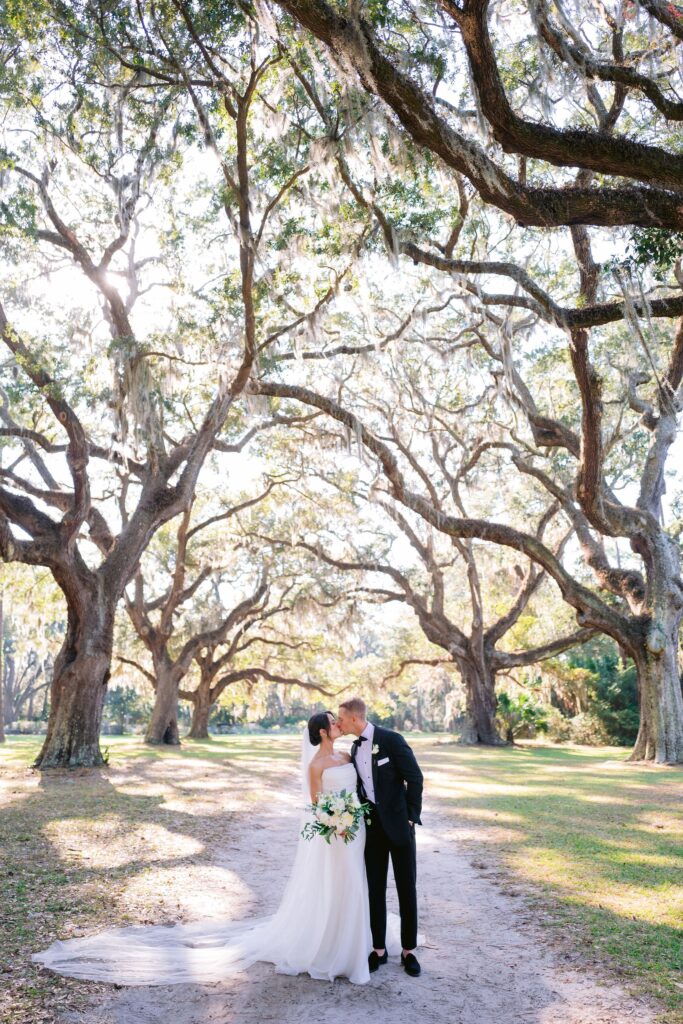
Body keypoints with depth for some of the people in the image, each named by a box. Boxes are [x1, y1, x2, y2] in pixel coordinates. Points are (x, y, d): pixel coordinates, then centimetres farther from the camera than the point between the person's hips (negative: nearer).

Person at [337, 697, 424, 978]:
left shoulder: (391, 739, -14)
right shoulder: (355, 748, 7)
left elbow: (415, 778, -13)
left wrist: (411, 817, -12)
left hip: (398, 823, -5)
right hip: (371, 825, 5)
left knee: (406, 888, 5)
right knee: (375, 888, 9)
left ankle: (409, 951, 19)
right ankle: (379, 949, 22)